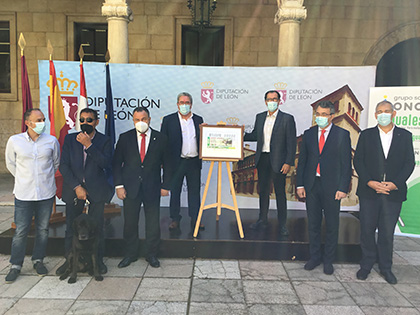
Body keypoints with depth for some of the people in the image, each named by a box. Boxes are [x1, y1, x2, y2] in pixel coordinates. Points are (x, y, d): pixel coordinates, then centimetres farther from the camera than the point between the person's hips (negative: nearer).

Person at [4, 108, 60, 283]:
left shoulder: (52, 141, -2)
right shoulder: (14, 141, -3)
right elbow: (10, 164, 12)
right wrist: (24, 180, 14)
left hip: (46, 193, 1)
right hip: (24, 194, -1)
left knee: (43, 229, 10)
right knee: (21, 231, 2)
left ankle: (38, 260, 28)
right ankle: (16, 265, 19)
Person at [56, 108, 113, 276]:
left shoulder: (104, 141, 2)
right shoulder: (70, 139, 7)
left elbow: (105, 163, -13)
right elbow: (63, 166, 0)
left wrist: (89, 145, -19)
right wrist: (76, 187, -9)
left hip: (96, 189, -2)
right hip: (74, 189, 2)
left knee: (96, 227, 3)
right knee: (71, 227, 8)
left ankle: (98, 260, 20)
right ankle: (69, 260, 26)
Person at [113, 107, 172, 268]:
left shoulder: (160, 139, 0)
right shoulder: (125, 138, 2)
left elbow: (166, 164, 4)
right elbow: (117, 163, 4)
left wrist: (165, 185, 0)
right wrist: (119, 185, -3)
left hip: (152, 188, 0)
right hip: (130, 188, 1)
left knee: (153, 223, 8)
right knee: (130, 223, 9)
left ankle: (151, 255, 26)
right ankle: (130, 254, 28)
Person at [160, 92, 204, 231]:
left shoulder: (198, 119, 10)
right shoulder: (168, 120, 1)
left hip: (194, 162, 2)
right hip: (176, 162, -2)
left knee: (194, 191, 8)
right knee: (175, 191, 7)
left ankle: (195, 219, 19)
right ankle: (175, 219, 21)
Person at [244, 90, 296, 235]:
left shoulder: (287, 119, -5)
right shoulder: (260, 117, 10)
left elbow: (291, 143, -8)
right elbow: (255, 135, 17)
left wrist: (288, 162, -13)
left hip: (278, 160, -4)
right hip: (262, 159, 5)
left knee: (280, 192, 4)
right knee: (263, 190, 14)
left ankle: (282, 224, 16)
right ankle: (262, 220, 27)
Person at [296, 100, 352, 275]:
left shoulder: (342, 135, -1)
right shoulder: (308, 134, 7)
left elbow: (346, 163, -3)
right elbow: (302, 160, 8)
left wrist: (343, 188, -9)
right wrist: (300, 184, 2)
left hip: (332, 186, -2)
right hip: (311, 185, 3)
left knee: (332, 225, 8)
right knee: (313, 224, 11)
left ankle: (328, 260, 24)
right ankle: (315, 257, 27)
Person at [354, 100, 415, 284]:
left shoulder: (405, 136, 7)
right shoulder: (366, 135, 5)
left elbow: (409, 163, 3)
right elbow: (358, 161, 1)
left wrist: (395, 184, -11)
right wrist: (369, 182, -12)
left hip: (393, 193, 0)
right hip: (369, 192, 0)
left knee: (387, 232, 9)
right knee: (367, 230, 6)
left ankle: (385, 267, 26)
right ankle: (366, 265, 23)